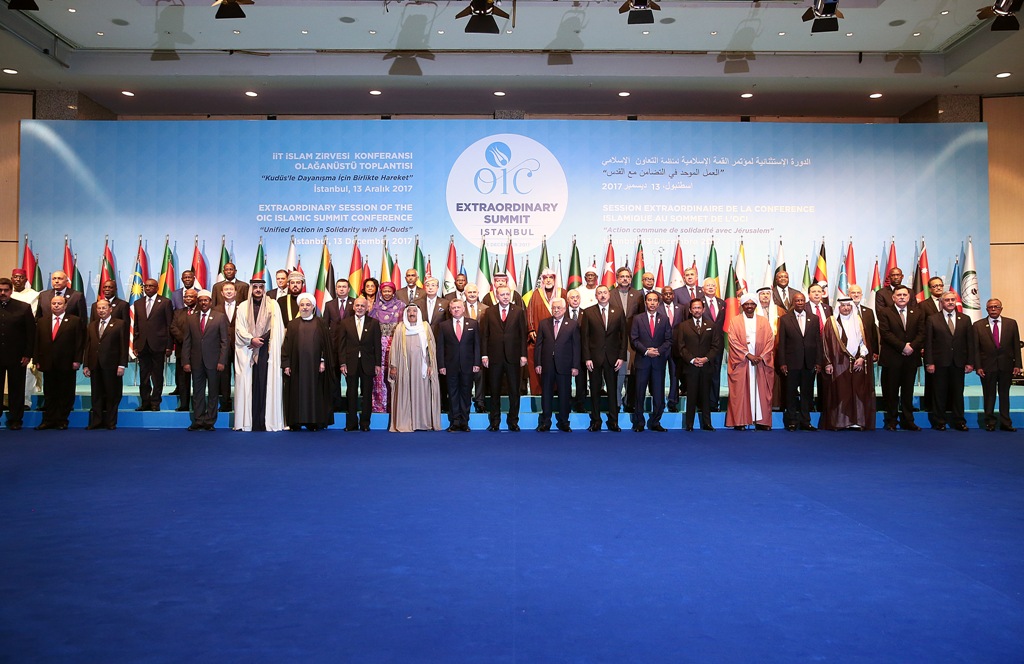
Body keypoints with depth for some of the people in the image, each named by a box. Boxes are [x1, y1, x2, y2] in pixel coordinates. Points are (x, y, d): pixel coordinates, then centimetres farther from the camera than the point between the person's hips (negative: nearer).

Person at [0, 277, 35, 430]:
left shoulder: (24, 308, 1)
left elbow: (31, 333, 1)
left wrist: (27, 355, -4)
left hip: (16, 357, -1)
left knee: (16, 389, 6)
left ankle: (15, 420, 14)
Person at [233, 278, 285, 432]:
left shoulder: (273, 305, 8)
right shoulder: (243, 307, 11)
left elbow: (276, 329, 3)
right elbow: (239, 329, 5)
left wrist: (259, 340, -6)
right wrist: (251, 339, -11)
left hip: (266, 350, -1)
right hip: (248, 352, 1)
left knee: (266, 383, -6)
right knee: (248, 384, -2)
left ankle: (265, 422, -5)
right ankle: (247, 422, -1)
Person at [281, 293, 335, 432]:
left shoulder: (320, 323, 6)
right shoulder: (293, 324, 8)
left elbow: (326, 343, 4)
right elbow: (287, 345, 6)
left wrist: (323, 361, -5)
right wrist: (286, 364, -1)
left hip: (315, 364, -1)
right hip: (297, 365, 1)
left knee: (315, 392, 2)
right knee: (297, 393, 2)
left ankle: (315, 421, 6)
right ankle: (296, 422, 7)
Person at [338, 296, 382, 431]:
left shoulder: (374, 323, 4)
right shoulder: (345, 322, 6)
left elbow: (377, 345, 3)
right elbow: (341, 344, 4)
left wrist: (377, 364, -2)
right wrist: (342, 363, -3)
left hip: (367, 363, 0)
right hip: (351, 363, 0)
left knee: (367, 395, 4)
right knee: (352, 395, 4)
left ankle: (365, 423, 12)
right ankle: (351, 423, 11)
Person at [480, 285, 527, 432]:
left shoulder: (519, 312, 4)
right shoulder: (489, 312, 6)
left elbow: (523, 334, 3)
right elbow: (484, 334, 5)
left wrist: (523, 355, -3)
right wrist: (484, 354, -2)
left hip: (513, 357, 0)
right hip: (495, 357, 0)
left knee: (515, 391, 4)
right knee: (494, 391, 7)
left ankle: (513, 421, 15)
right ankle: (494, 421, 17)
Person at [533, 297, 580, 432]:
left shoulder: (573, 324, 3)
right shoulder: (543, 324, 8)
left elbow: (576, 346, 0)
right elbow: (538, 345, 6)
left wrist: (575, 366, -5)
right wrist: (537, 363, -1)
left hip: (564, 365, -1)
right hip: (547, 365, 1)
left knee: (564, 395, 5)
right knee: (546, 394, 7)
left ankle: (563, 422, 17)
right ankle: (545, 422, 16)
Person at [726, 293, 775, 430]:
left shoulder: (764, 322, 11)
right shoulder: (735, 321, 6)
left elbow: (770, 341, 4)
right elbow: (733, 341, -5)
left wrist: (762, 357, -11)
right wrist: (748, 355, -14)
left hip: (761, 363, 2)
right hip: (741, 363, -2)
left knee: (761, 391, 0)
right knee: (740, 392, -3)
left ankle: (761, 421, 3)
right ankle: (740, 421, -1)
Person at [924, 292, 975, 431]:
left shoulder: (965, 319, 9)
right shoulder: (932, 320, 2)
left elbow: (970, 342, 7)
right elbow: (928, 342, -2)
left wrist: (970, 362, 1)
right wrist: (929, 362, -8)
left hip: (959, 362, 2)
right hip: (940, 362, -2)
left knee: (958, 393, 7)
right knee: (939, 393, 3)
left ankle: (959, 421, 16)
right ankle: (939, 422, 12)